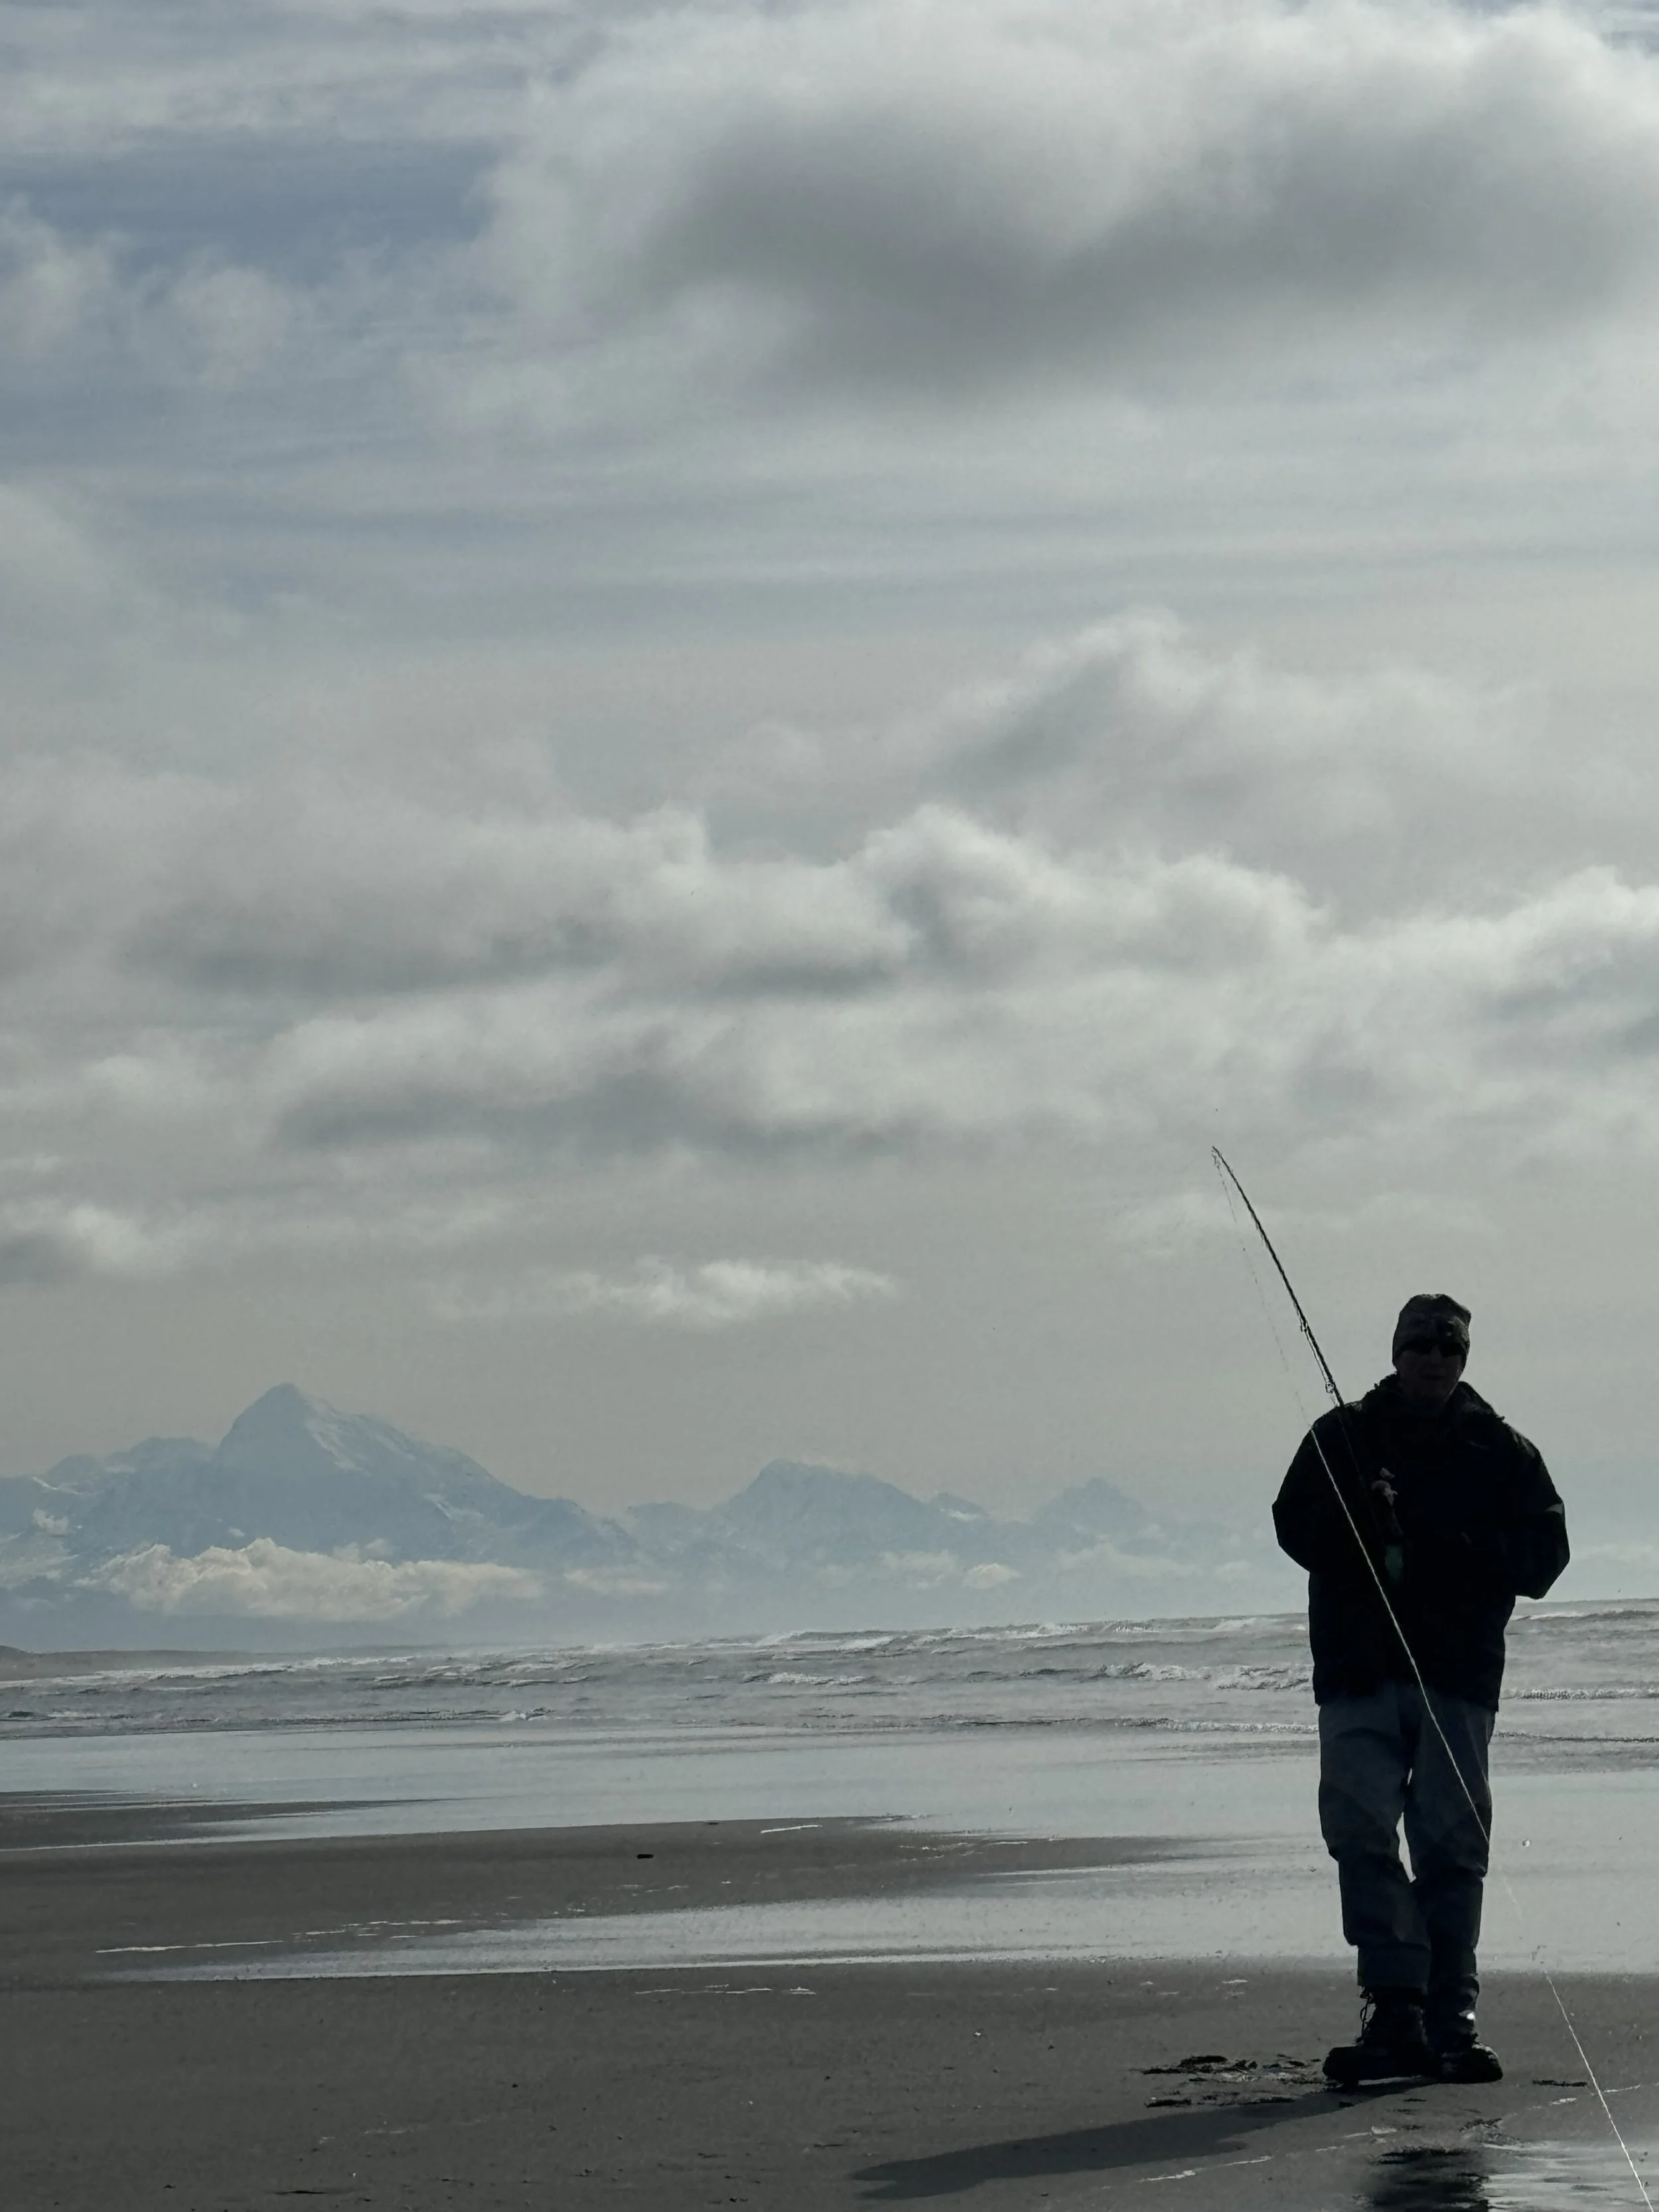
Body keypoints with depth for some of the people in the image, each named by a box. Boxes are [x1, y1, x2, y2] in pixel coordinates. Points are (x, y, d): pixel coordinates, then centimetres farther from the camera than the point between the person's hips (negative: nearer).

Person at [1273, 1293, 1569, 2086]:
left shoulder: (1500, 1451, 11)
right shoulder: (1340, 1438, 12)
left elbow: (1542, 1551, 4)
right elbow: (1296, 1524, 3)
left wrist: (1455, 1549, -12)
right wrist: (1359, 1520, -17)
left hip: (1458, 1671, 0)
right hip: (1356, 1668, 0)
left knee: (1452, 1843, -2)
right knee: (1361, 1834, -11)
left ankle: (1450, 2020, 2)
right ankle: (1395, 2012, -12)